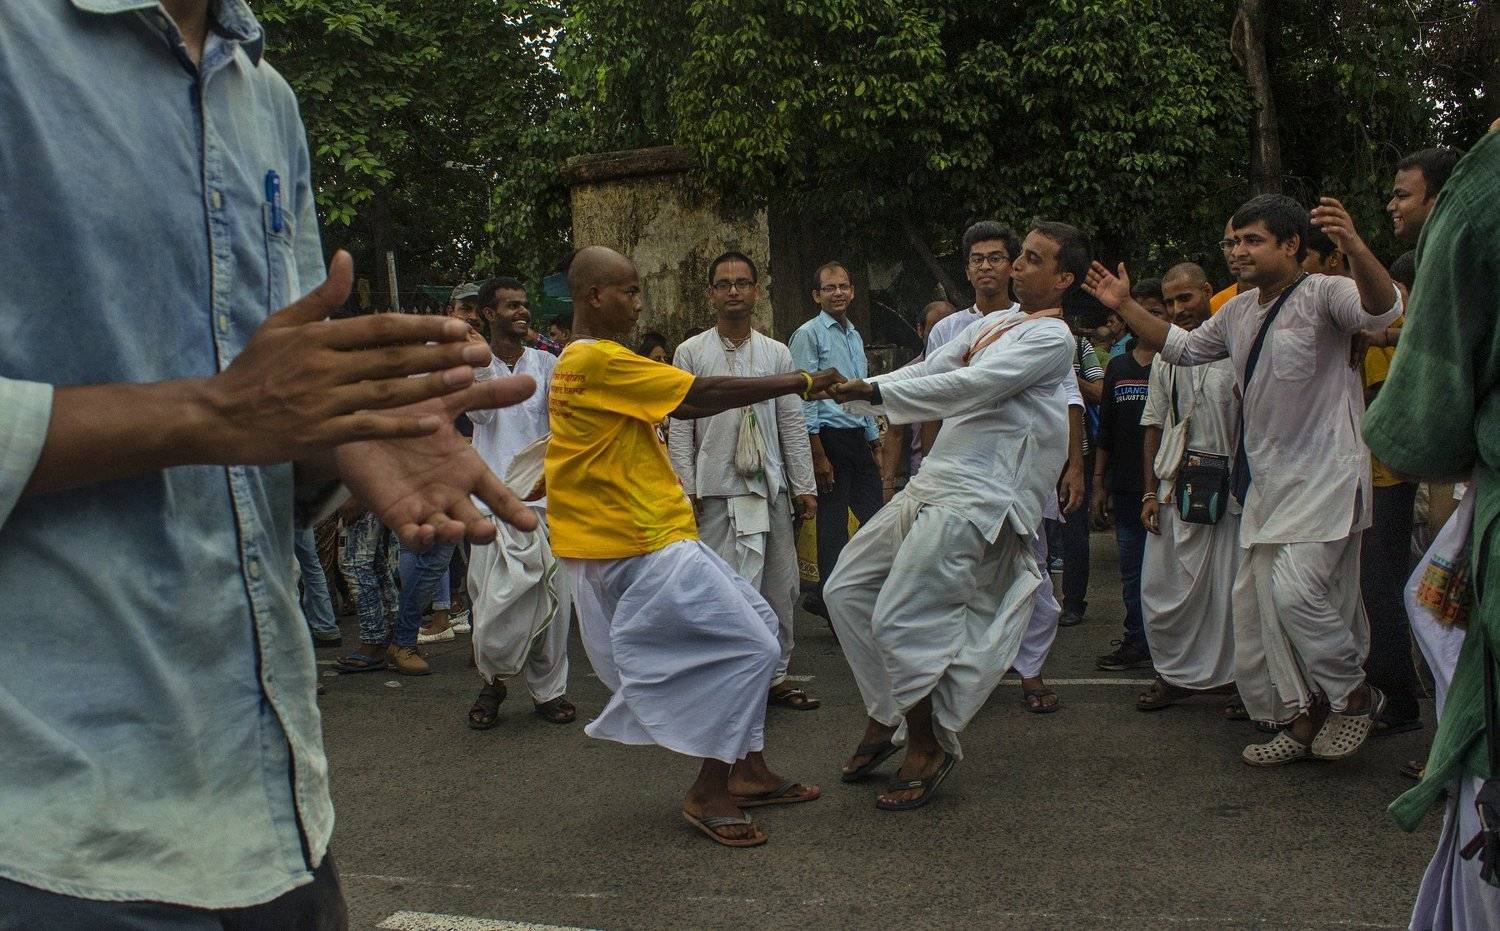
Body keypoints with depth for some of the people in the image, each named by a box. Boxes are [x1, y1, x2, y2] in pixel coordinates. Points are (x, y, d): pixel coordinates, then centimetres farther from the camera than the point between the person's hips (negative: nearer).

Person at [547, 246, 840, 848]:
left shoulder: (576, 362, 17)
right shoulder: (599, 360, -16)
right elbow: (701, 393, -17)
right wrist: (801, 383, -11)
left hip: (642, 537, 11)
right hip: (645, 546, -11)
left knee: (756, 624, 15)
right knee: (748, 647, -7)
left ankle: (749, 771, 21)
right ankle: (709, 792, 3)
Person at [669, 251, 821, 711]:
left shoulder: (777, 353, 9)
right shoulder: (691, 352, 2)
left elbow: (793, 424, 9)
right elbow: (680, 426, 0)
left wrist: (804, 486, 6)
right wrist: (685, 488, -6)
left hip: (771, 485, 4)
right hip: (718, 489, -4)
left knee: (781, 586, 9)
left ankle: (776, 674, 22)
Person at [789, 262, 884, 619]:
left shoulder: (855, 335, 18)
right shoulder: (809, 334, -6)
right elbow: (804, 397, -12)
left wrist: (874, 439, 19)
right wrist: (818, 455, -16)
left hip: (859, 438, 8)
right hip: (830, 438, -8)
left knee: (876, 517, 6)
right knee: (834, 523, -2)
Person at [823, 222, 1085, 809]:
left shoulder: (1052, 337, -7)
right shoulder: (993, 323, 19)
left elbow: (970, 387, -19)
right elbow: (929, 372, 13)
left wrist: (876, 391, -22)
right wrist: (858, 392, -2)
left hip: (978, 496, -9)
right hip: (934, 481, 9)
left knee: (899, 617, -15)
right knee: (847, 588, 8)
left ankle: (928, 749, 5)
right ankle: (884, 716, 21)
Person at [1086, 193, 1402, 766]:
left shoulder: (1323, 295, -9)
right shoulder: (1238, 313, 15)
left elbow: (1381, 310, -29)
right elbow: (1182, 346, 29)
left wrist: (1354, 249, -48)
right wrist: (1125, 307, 19)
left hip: (1324, 472, -8)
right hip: (1267, 479, 9)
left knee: (1295, 589, -19)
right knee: (1265, 600, 7)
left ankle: (1355, 694, 6)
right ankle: (1304, 720, 19)